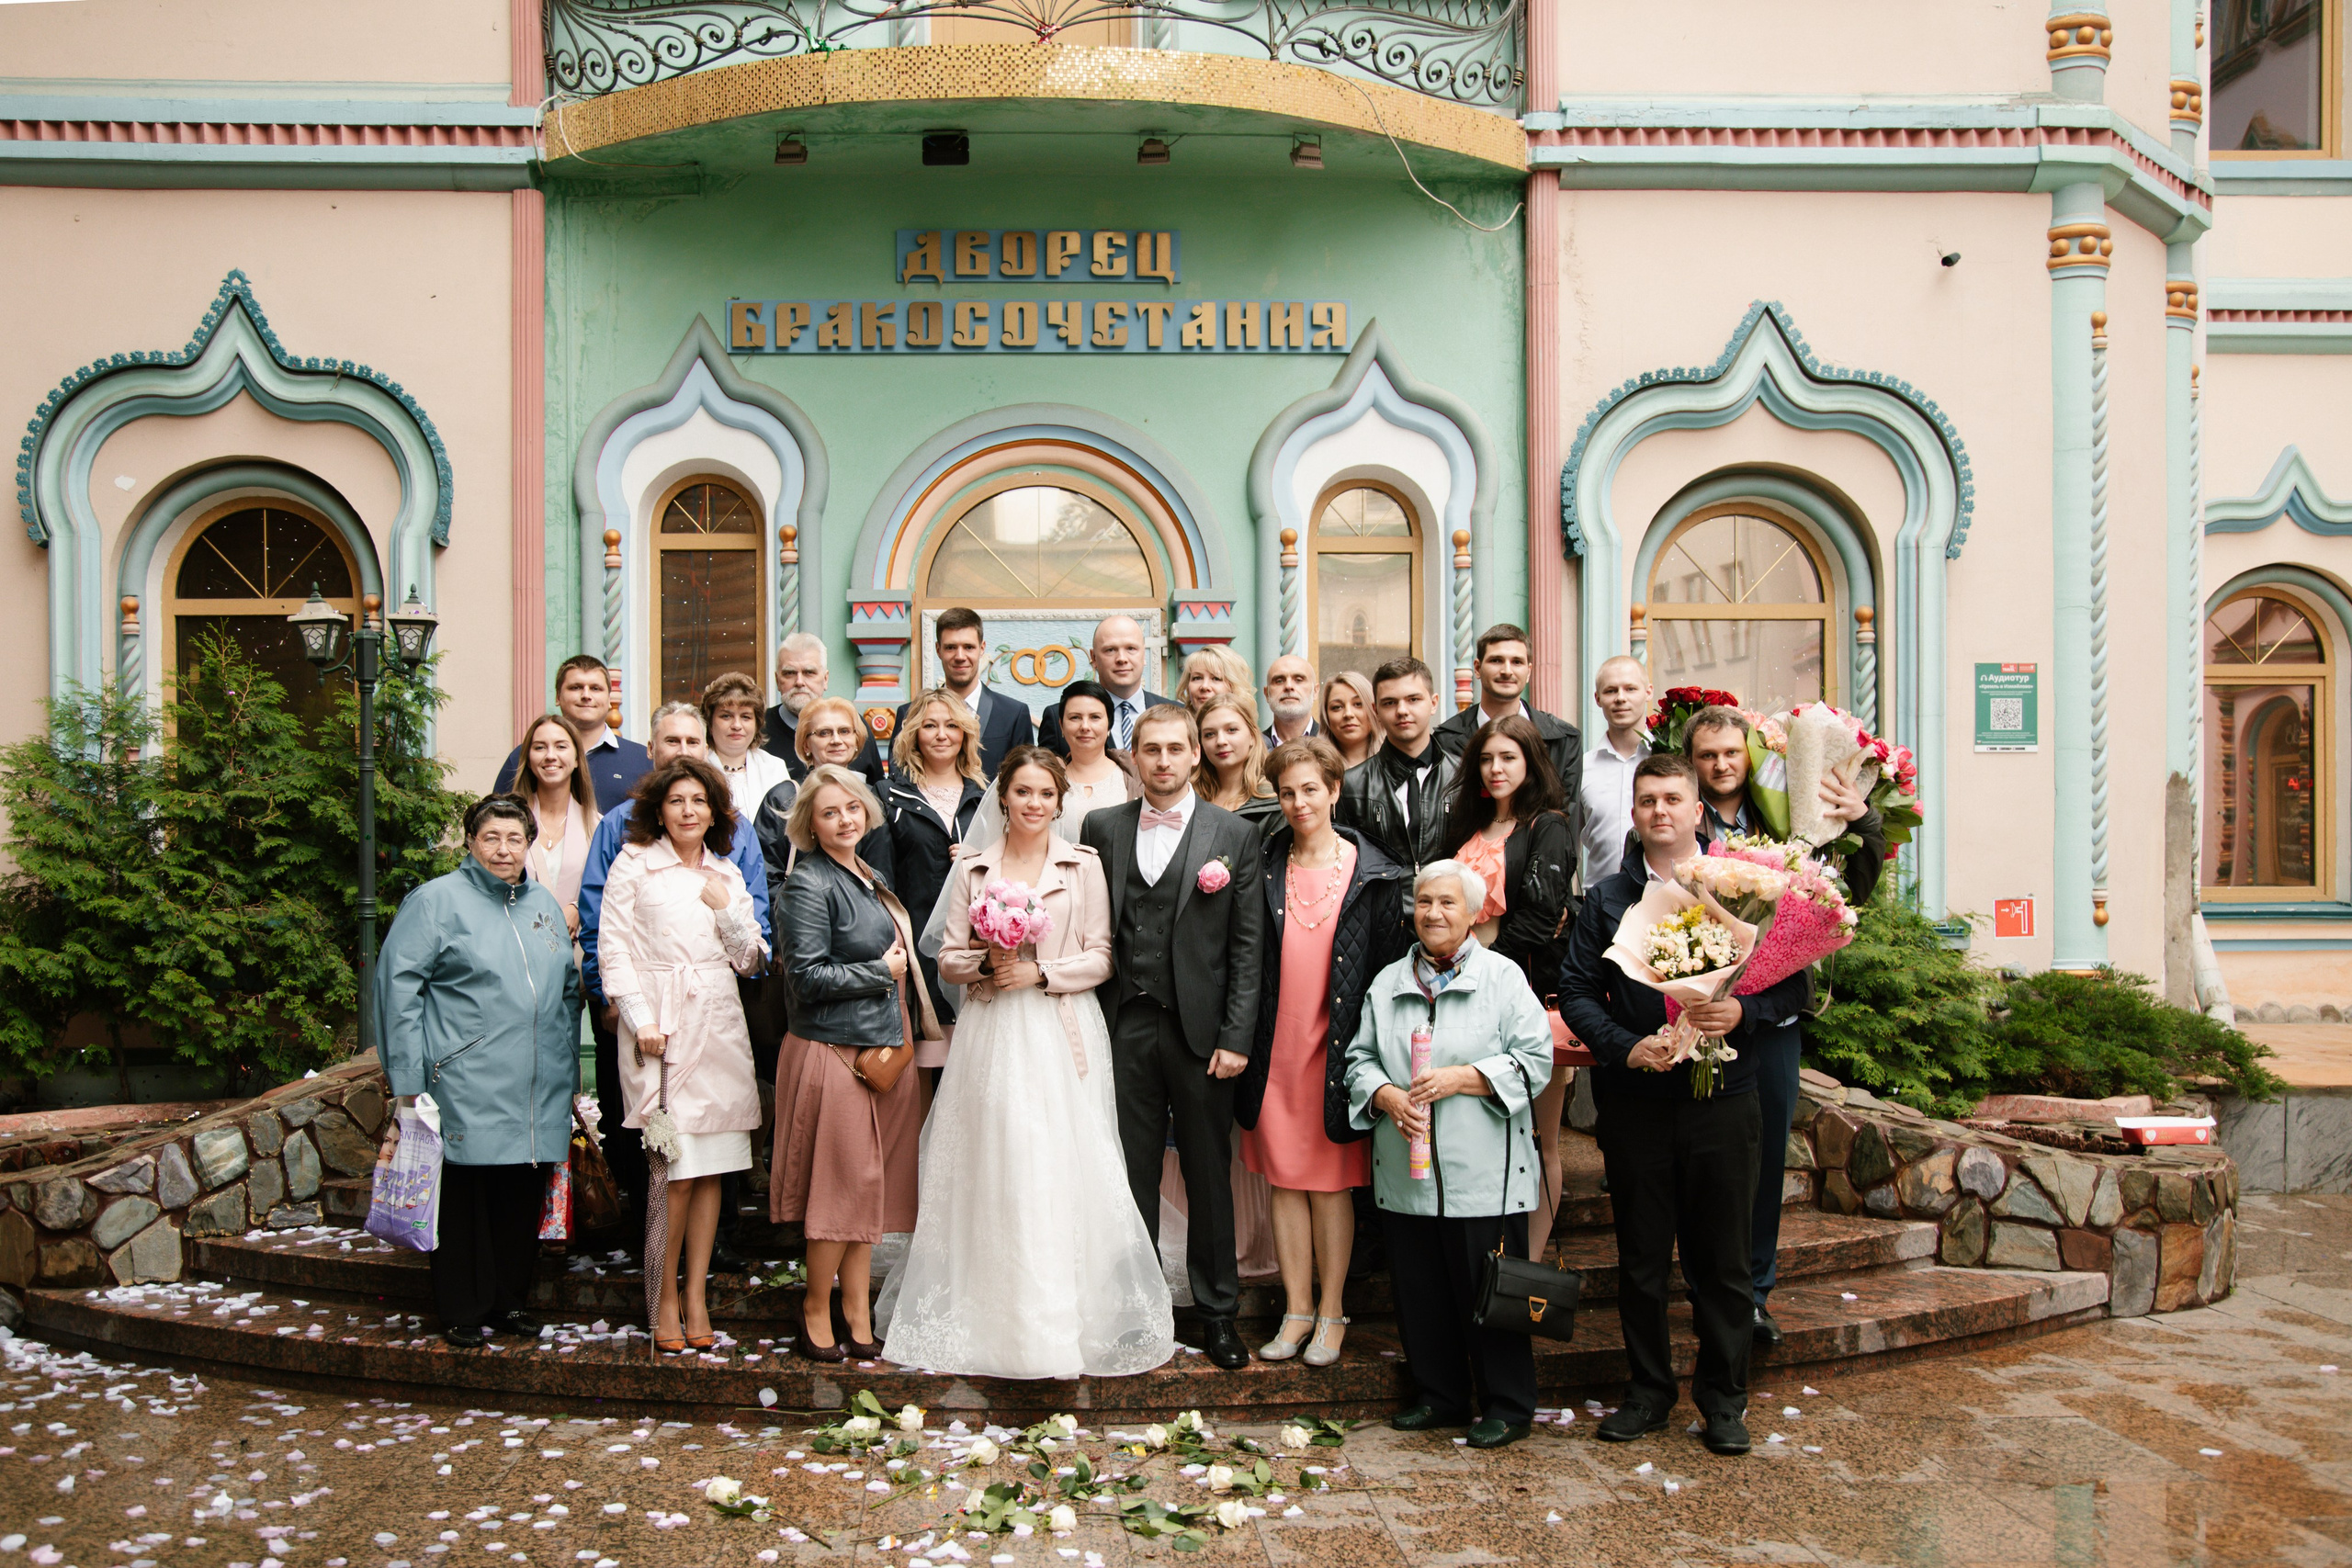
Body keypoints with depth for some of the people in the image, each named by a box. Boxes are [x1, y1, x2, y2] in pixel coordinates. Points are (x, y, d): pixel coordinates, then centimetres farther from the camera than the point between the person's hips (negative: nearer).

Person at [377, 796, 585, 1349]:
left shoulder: (543, 904, 15)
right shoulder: (438, 900, -3)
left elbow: (568, 991, 23)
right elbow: (398, 984, -7)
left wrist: (570, 1070, 20)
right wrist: (410, 1080, -11)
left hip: (537, 1094, 5)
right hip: (467, 1090, -5)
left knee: (523, 1200, 10)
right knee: (465, 1198, 2)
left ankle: (510, 1303, 23)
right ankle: (463, 1313, 15)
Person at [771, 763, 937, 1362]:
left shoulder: (872, 878, 15)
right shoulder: (810, 884, -10)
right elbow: (810, 976, -17)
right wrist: (882, 971, -11)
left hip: (886, 1048, 8)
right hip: (834, 1050, -8)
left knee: (871, 1186, 11)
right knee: (845, 1183, -2)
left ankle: (858, 1316, 20)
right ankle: (816, 1313, 14)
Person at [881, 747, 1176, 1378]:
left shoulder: (1084, 866, 5)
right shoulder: (972, 869, 10)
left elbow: (1101, 958, 1)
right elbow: (949, 957, 9)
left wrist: (1041, 972, -11)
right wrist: (984, 962, -11)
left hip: (1062, 1034, -2)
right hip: (991, 1034, 2)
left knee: (1062, 1170, -5)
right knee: (988, 1172, 2)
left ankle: (1067, 1320, 5)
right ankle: (987, 1317, 13)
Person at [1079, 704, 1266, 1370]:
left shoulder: (1234, 834, 1)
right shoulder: (1102, 828, 7)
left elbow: (1246, 945, -1)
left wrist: (1236, 1038, -7)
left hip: (1200, 1031, -1)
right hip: (1125, 1027, 1)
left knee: (1209, 1176, 9)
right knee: (1130, 1174, 9)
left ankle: (1218, 1311, 23)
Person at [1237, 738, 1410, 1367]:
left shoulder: (1373, 874, 0)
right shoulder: (1264, 866, 5)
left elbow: (1391, 964, 0)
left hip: (1338, 1048, -2)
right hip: (1275, 1048, 2)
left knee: (1331, 1183, 5)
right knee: (1285, 1180, 8)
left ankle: (1331, 1311, 18)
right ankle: (1297, 1309, 20)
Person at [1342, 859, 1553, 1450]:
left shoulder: (1504, 977, 0)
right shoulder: (1387, 984, 13)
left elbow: (1534, 1058, -6)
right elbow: (1360, 1058, 12)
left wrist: (1460, 1079, -15)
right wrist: (1385, 1095, -9)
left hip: (1485, 1174, -4)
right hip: (1406, 1173, 4)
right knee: (1419, 1288, 11)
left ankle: (1508, 1406, 18)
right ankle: (1439, 1396, 27)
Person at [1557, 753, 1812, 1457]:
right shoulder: (1606, 898, 7)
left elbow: (1792, 982, 2)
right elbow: (1576, 990, 4)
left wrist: (1742, 1012, -17)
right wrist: (1626, 1047, -11)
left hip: (1721, 1100, -1)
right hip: (1634, 1101, 1)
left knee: (1722, 1258, 7)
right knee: (1641, 1256, 10)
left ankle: (1723, 1398, 22)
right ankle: (1648, 1390, 25)